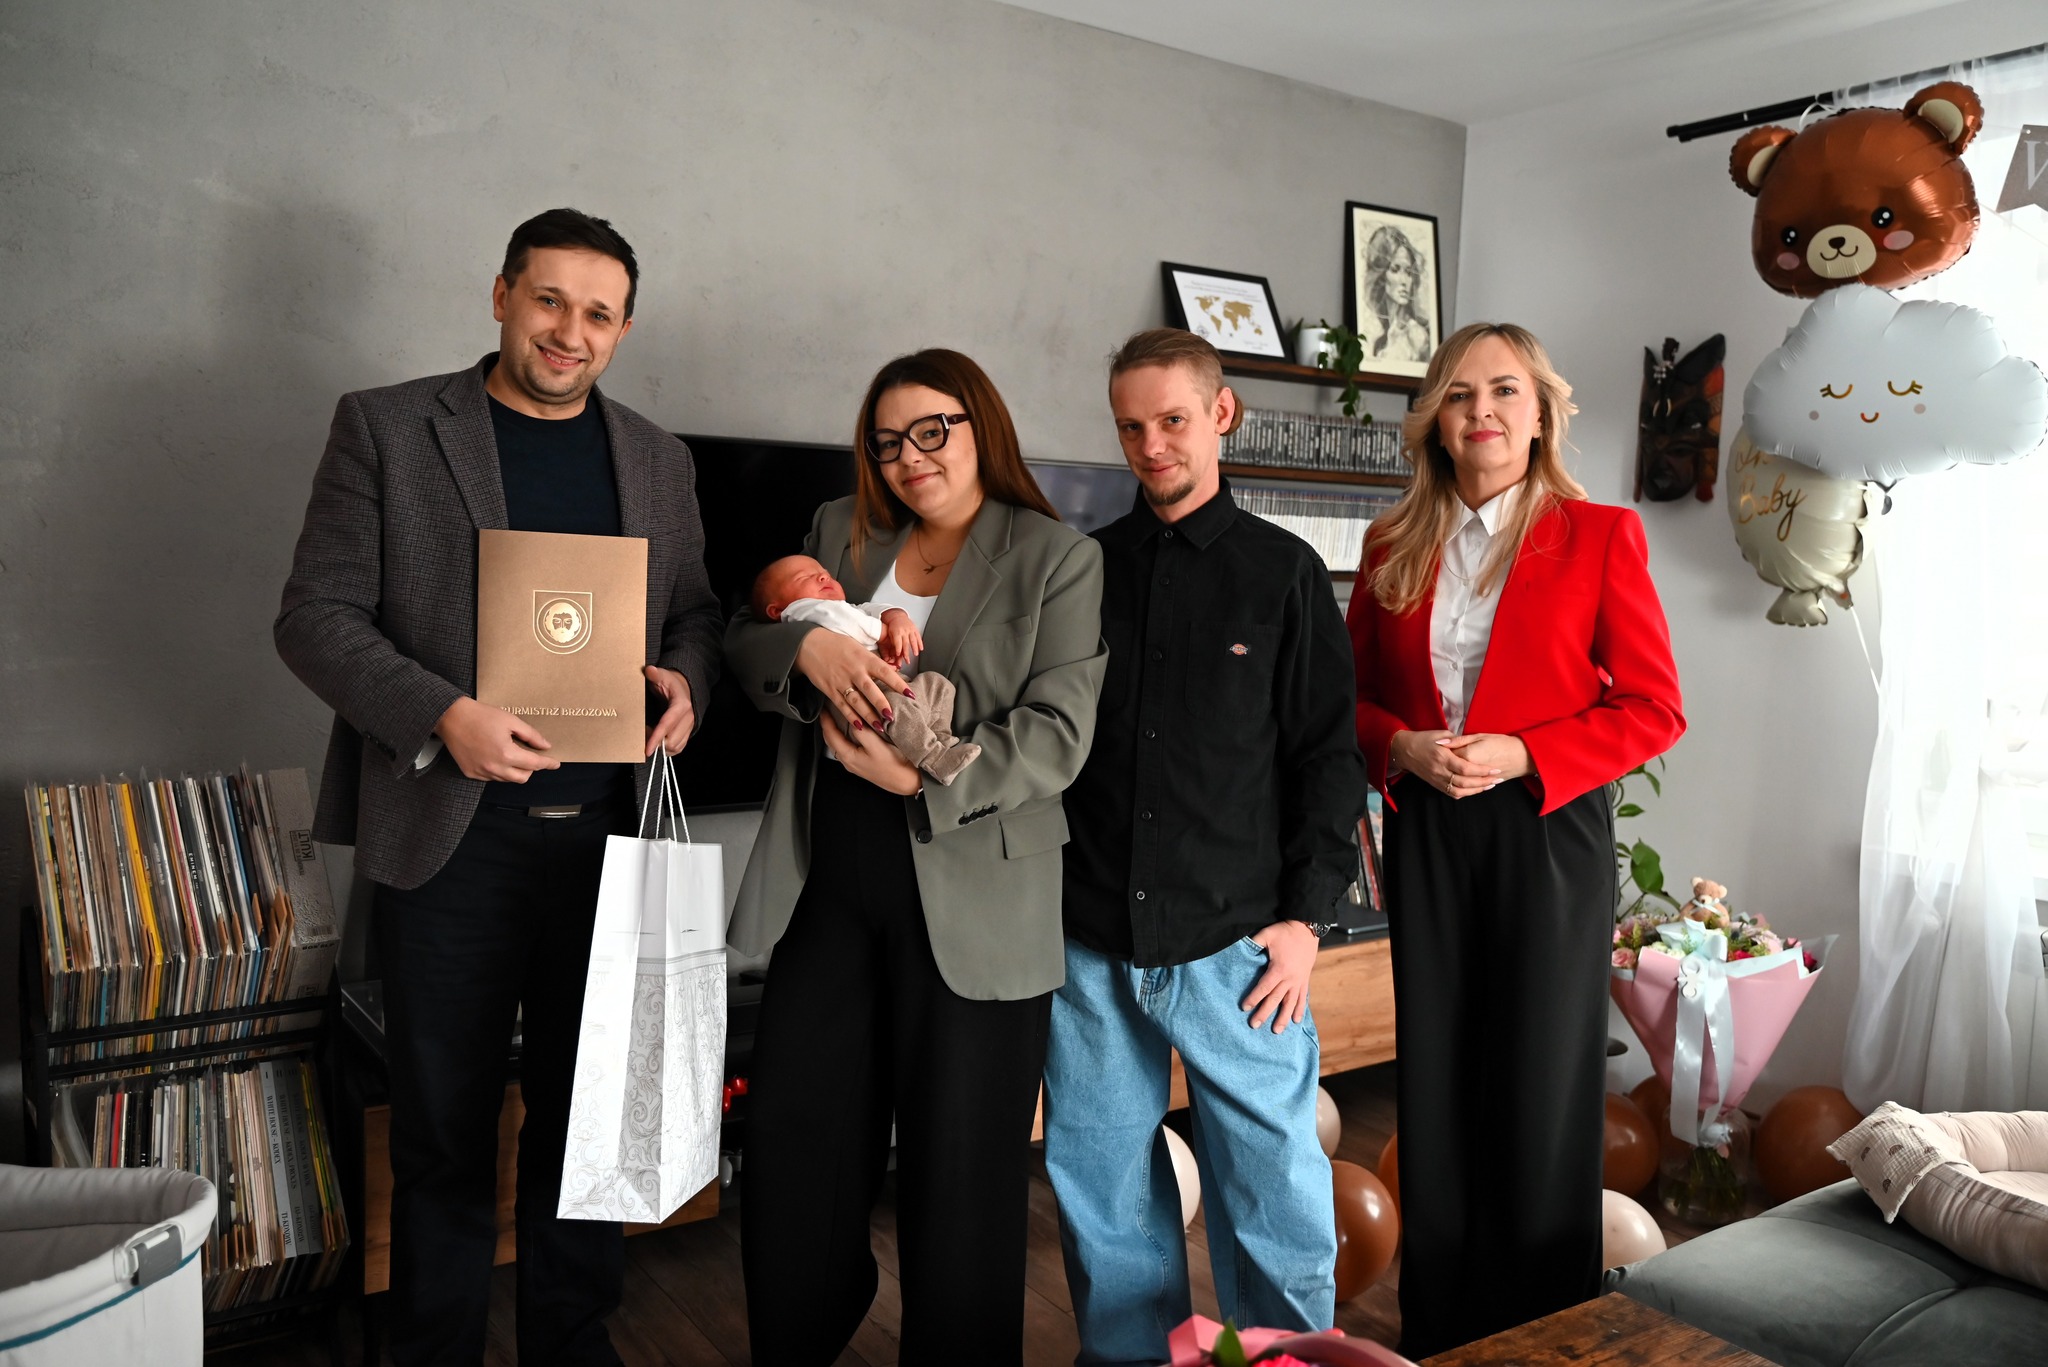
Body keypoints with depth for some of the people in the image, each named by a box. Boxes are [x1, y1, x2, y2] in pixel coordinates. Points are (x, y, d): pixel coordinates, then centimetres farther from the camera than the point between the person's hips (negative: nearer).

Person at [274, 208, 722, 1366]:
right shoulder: (386, 428, 0)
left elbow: (694, 608, 18)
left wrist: (686, 679, -5)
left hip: (610, 832, 3)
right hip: (452, 835, -3)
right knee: (445, 1127, 9)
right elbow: (316, 615, -4)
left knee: (588, 1112, 14)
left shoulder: (658, 458, 11)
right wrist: (442, 717, -19)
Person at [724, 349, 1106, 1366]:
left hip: (973, 895, -4)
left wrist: (917, 778, -20)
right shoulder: (837, 532, 13)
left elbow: (1056, 736, -10)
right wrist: (807, 647, -14)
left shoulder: (1060, 561, -2)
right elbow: (741, 642, 8)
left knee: (959, 1172, 7)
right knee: (793, 1146, 12)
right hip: (830, 881, 4)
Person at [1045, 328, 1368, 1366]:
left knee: (1272, 1185, 5)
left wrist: (1306, 917, -4)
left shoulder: (1282, 570, 4)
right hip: (1092, 943, 3)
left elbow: (1328, 753, 2)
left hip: (1234, 941, -2)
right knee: (1101, 1187, 12)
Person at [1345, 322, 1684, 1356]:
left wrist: (1520, 755, -15)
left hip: (1547, 829, -3)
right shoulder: (1394, 547, 7)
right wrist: (1404, 748, -8)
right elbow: (1355, 693, 13)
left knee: (1540, 1087, 3)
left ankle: (1545, 1334, 24)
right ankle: (1435, 1331, 25)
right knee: (1434, 1085, 9)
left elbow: (1655, 708, -3)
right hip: (1426, 834, 3)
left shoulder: (1598, 536, -2)